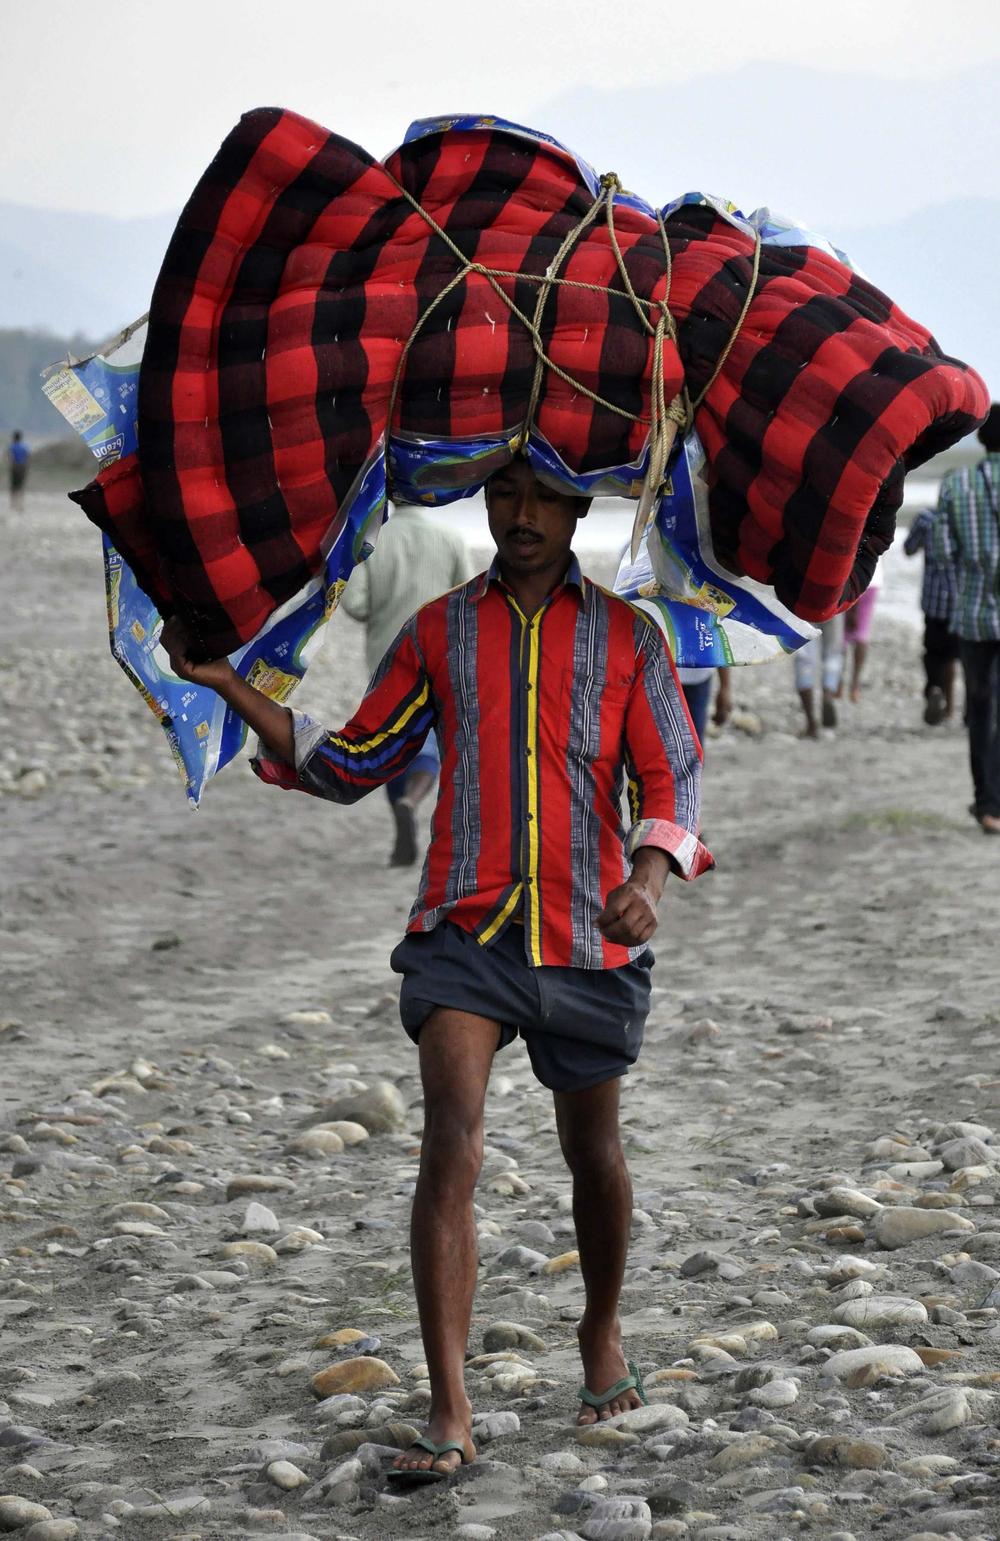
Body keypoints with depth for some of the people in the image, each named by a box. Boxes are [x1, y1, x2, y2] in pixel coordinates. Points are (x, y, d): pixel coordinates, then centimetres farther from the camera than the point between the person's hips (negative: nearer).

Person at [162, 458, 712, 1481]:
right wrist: (228, 685, 6)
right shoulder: (438, 632, 11)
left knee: (593, 1152, 15)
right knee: (451, 1143, -17)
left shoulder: (626, 636, 8)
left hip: (588, 934, 1)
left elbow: (669, 778, 3)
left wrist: (650, 875, -17)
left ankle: (602, 1332, 43)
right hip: (464, 927, 0)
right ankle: (449, 1415, -20)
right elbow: (348, 766, 14)